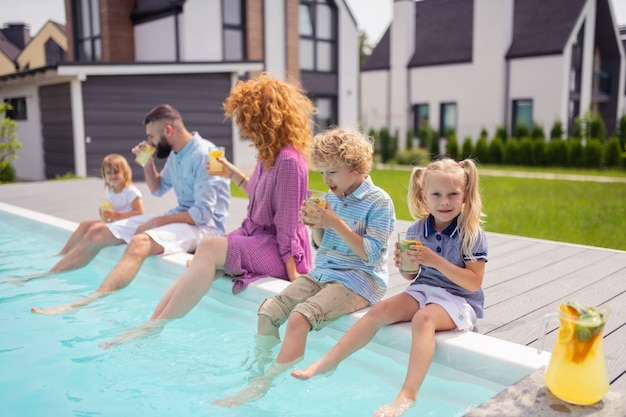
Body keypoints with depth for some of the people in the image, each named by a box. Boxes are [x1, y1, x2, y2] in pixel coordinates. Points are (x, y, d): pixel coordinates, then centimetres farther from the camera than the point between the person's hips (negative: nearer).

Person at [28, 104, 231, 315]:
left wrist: (156, 222, -17)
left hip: (205, 225, -9)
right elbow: (158, 189, 23)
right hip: (180, 217, 9)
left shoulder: (204, 155, -18)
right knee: (98, 232, 3)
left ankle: (86, 303, -48)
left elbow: (203, 214, -23)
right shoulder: (175, 154, 9)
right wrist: (147, 162, 5)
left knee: (139, 242, -38)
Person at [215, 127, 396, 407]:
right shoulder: (332, 197, 10)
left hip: (359, 280, -7)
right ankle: (258, 371, 10)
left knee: (299, 318, -28)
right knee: (267, 312, -8)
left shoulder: (379, 202, -10)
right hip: (322, 272, 8)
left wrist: (335, 222, -20)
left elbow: (371, 255, -16)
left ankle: (261, 387, -18)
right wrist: (315, 225, -4)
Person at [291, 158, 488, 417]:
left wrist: (435, 261, -26)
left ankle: (407, 395, -37)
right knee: (380, 310, -16)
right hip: (423, 290, 5)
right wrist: (403, 264, -13)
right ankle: (326, 364, -11)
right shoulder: (417, 230, 2)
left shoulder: (472, 234, -12)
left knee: (423, 318, -35)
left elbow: (474, 283, -17)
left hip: (459, 299, -5)